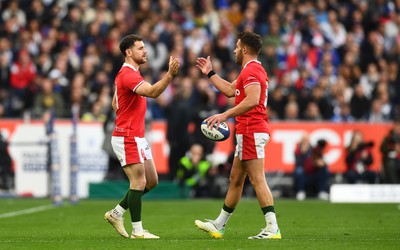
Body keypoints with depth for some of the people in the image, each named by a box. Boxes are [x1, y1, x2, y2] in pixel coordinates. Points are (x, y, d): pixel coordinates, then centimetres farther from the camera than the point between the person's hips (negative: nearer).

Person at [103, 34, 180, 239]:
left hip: (137, 137, 10)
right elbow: (152, 92, -33)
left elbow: (115, 103, 27)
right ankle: (137, 231, -1)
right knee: (139, 182, -8)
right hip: (127, 138, -10)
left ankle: (116, 213, 18)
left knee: (151, 180, 12)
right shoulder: (128, 74, -17)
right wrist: (170, 74, -41)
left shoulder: (129, 73, 16)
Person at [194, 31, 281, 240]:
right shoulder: (254, 70, 20)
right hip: (249, 131, 11)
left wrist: (225, 115, -29)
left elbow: (252, 100, -28)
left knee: (257, 180, -13)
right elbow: (230, 90, 31)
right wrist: (210, 73, 35)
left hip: (251, 131, -11)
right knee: (235, 179, 16)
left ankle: (272, 228, -17)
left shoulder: (250, 70, -14)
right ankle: (219, 225, 24)